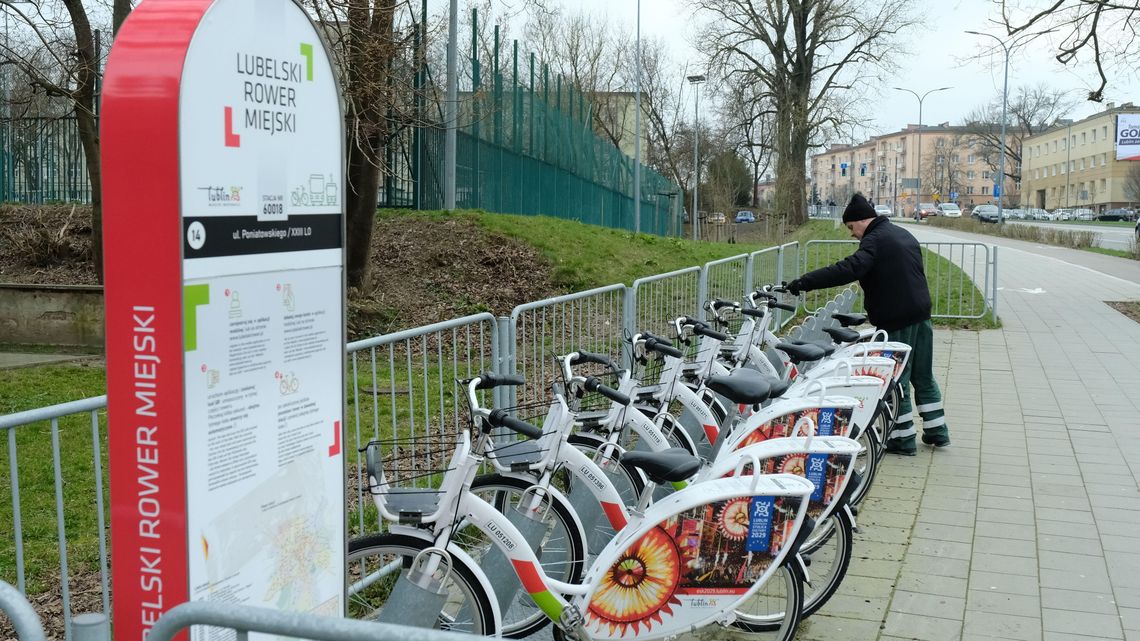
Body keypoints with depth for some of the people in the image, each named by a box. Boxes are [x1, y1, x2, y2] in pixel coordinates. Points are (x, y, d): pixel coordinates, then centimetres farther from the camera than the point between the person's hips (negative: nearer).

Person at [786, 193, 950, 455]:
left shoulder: (875, 239, -15)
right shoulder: (903, 234, 15)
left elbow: (850, 269, -30)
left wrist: (804, 282, -34)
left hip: (897, 320, -9)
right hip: (921, 314, 9)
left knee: (896, 379, 0)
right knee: (923, 376, 17)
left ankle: (903, 439, 5)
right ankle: (937, 431, 24)